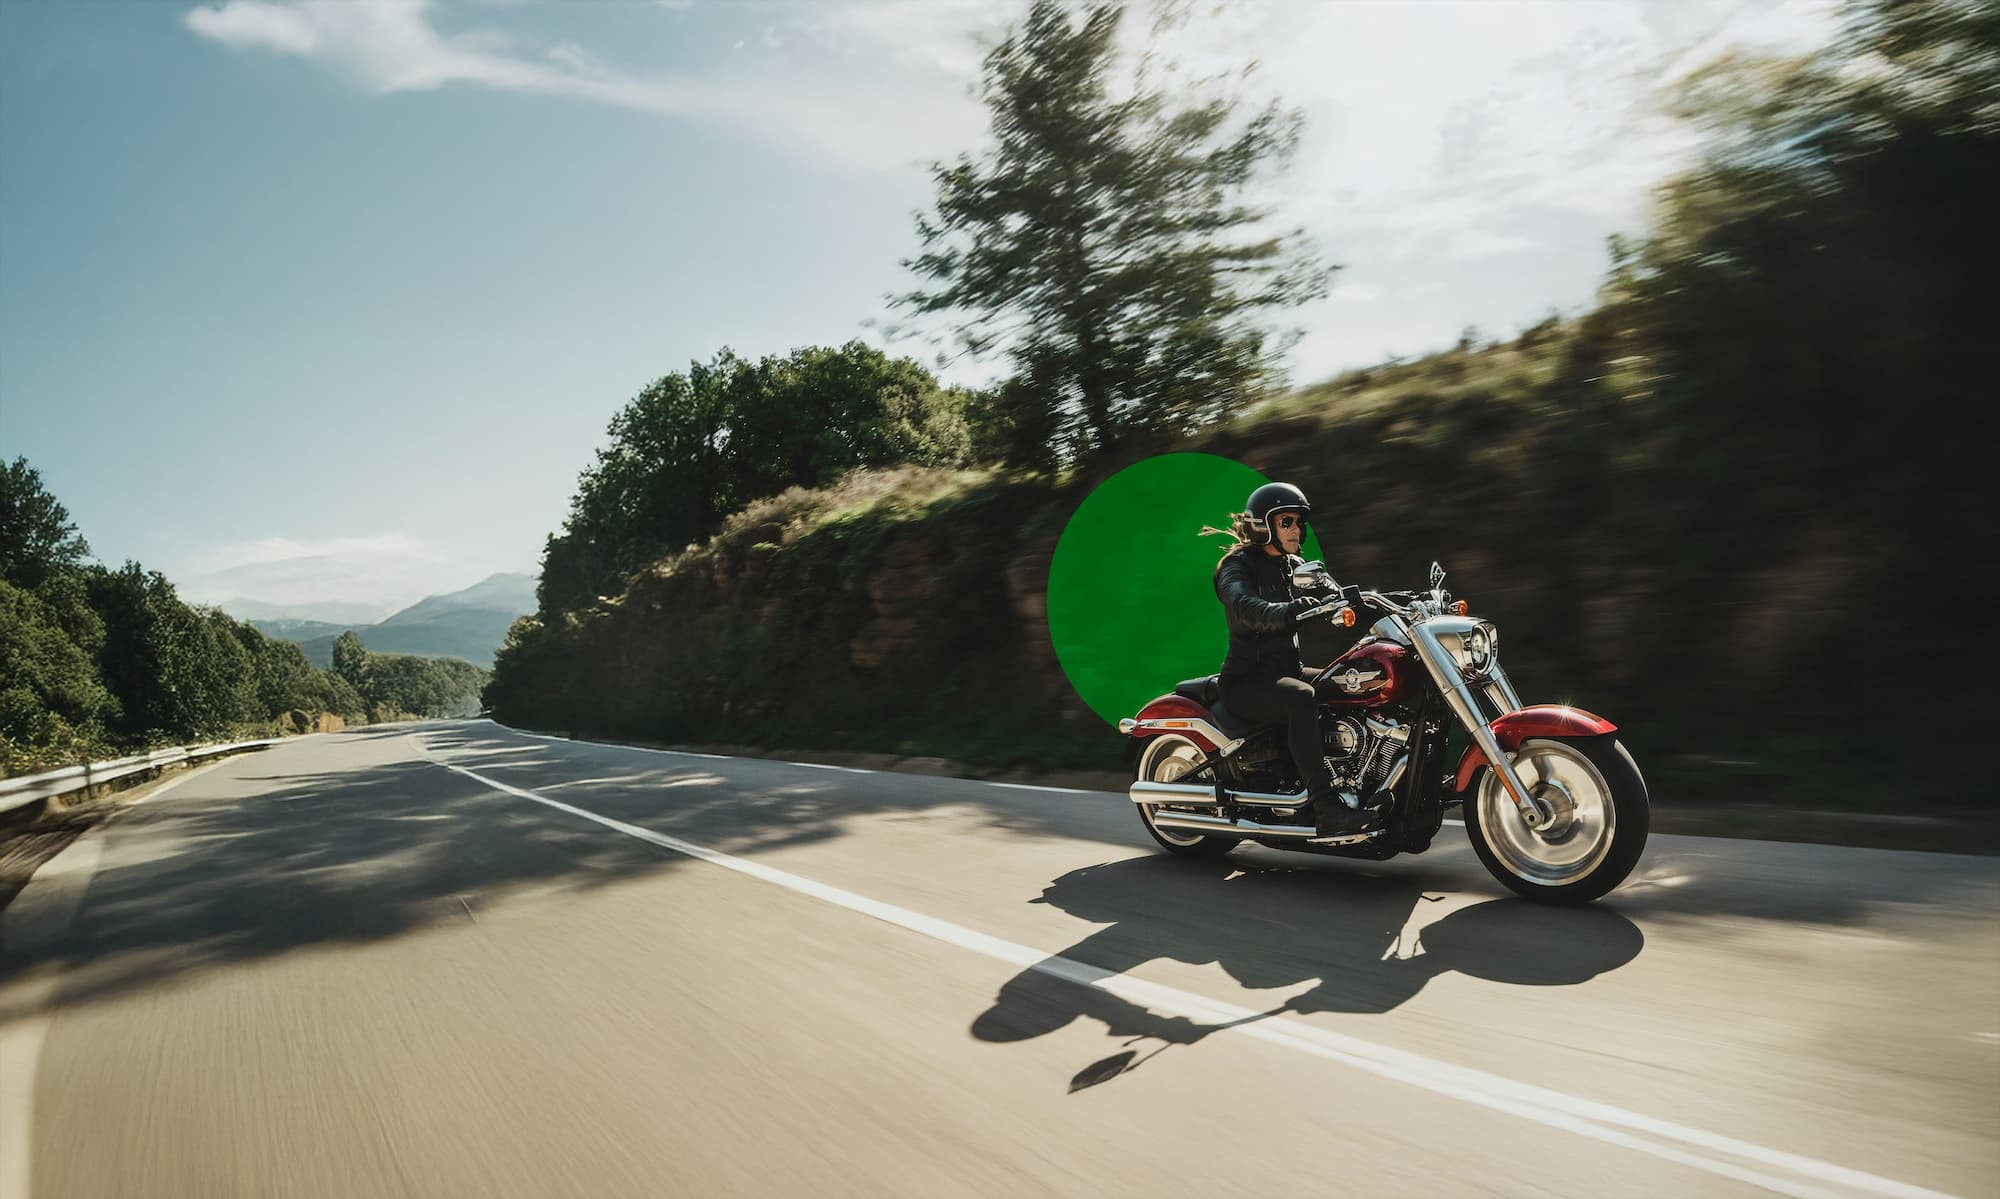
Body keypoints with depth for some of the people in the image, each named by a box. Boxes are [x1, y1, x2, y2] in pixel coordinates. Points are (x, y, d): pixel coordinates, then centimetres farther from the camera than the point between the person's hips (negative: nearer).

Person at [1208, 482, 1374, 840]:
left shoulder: (1293, 566, 16)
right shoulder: (1237, 565, -8)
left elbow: (1332, 597, 5)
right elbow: (1247, 610, -29)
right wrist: (1294, 610, -47)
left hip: (1286, 670, 8)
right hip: (1246, 679, -7)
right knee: (1301, 698, -36)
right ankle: (1327, 810, -41)